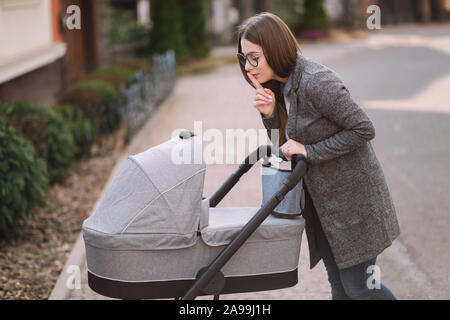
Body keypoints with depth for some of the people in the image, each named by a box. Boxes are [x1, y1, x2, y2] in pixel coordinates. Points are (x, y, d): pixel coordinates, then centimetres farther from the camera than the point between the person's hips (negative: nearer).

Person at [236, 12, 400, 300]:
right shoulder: (281, 84, 5)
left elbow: (363, 130, -21)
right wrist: (270, 115, -9)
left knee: (358, 286, 0)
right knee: (339, 286, 16)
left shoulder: (317, 82, -23)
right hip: (322, 201, 8)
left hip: (353, 199, -8)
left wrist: (309, 152, -20)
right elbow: (285, 146, 10)